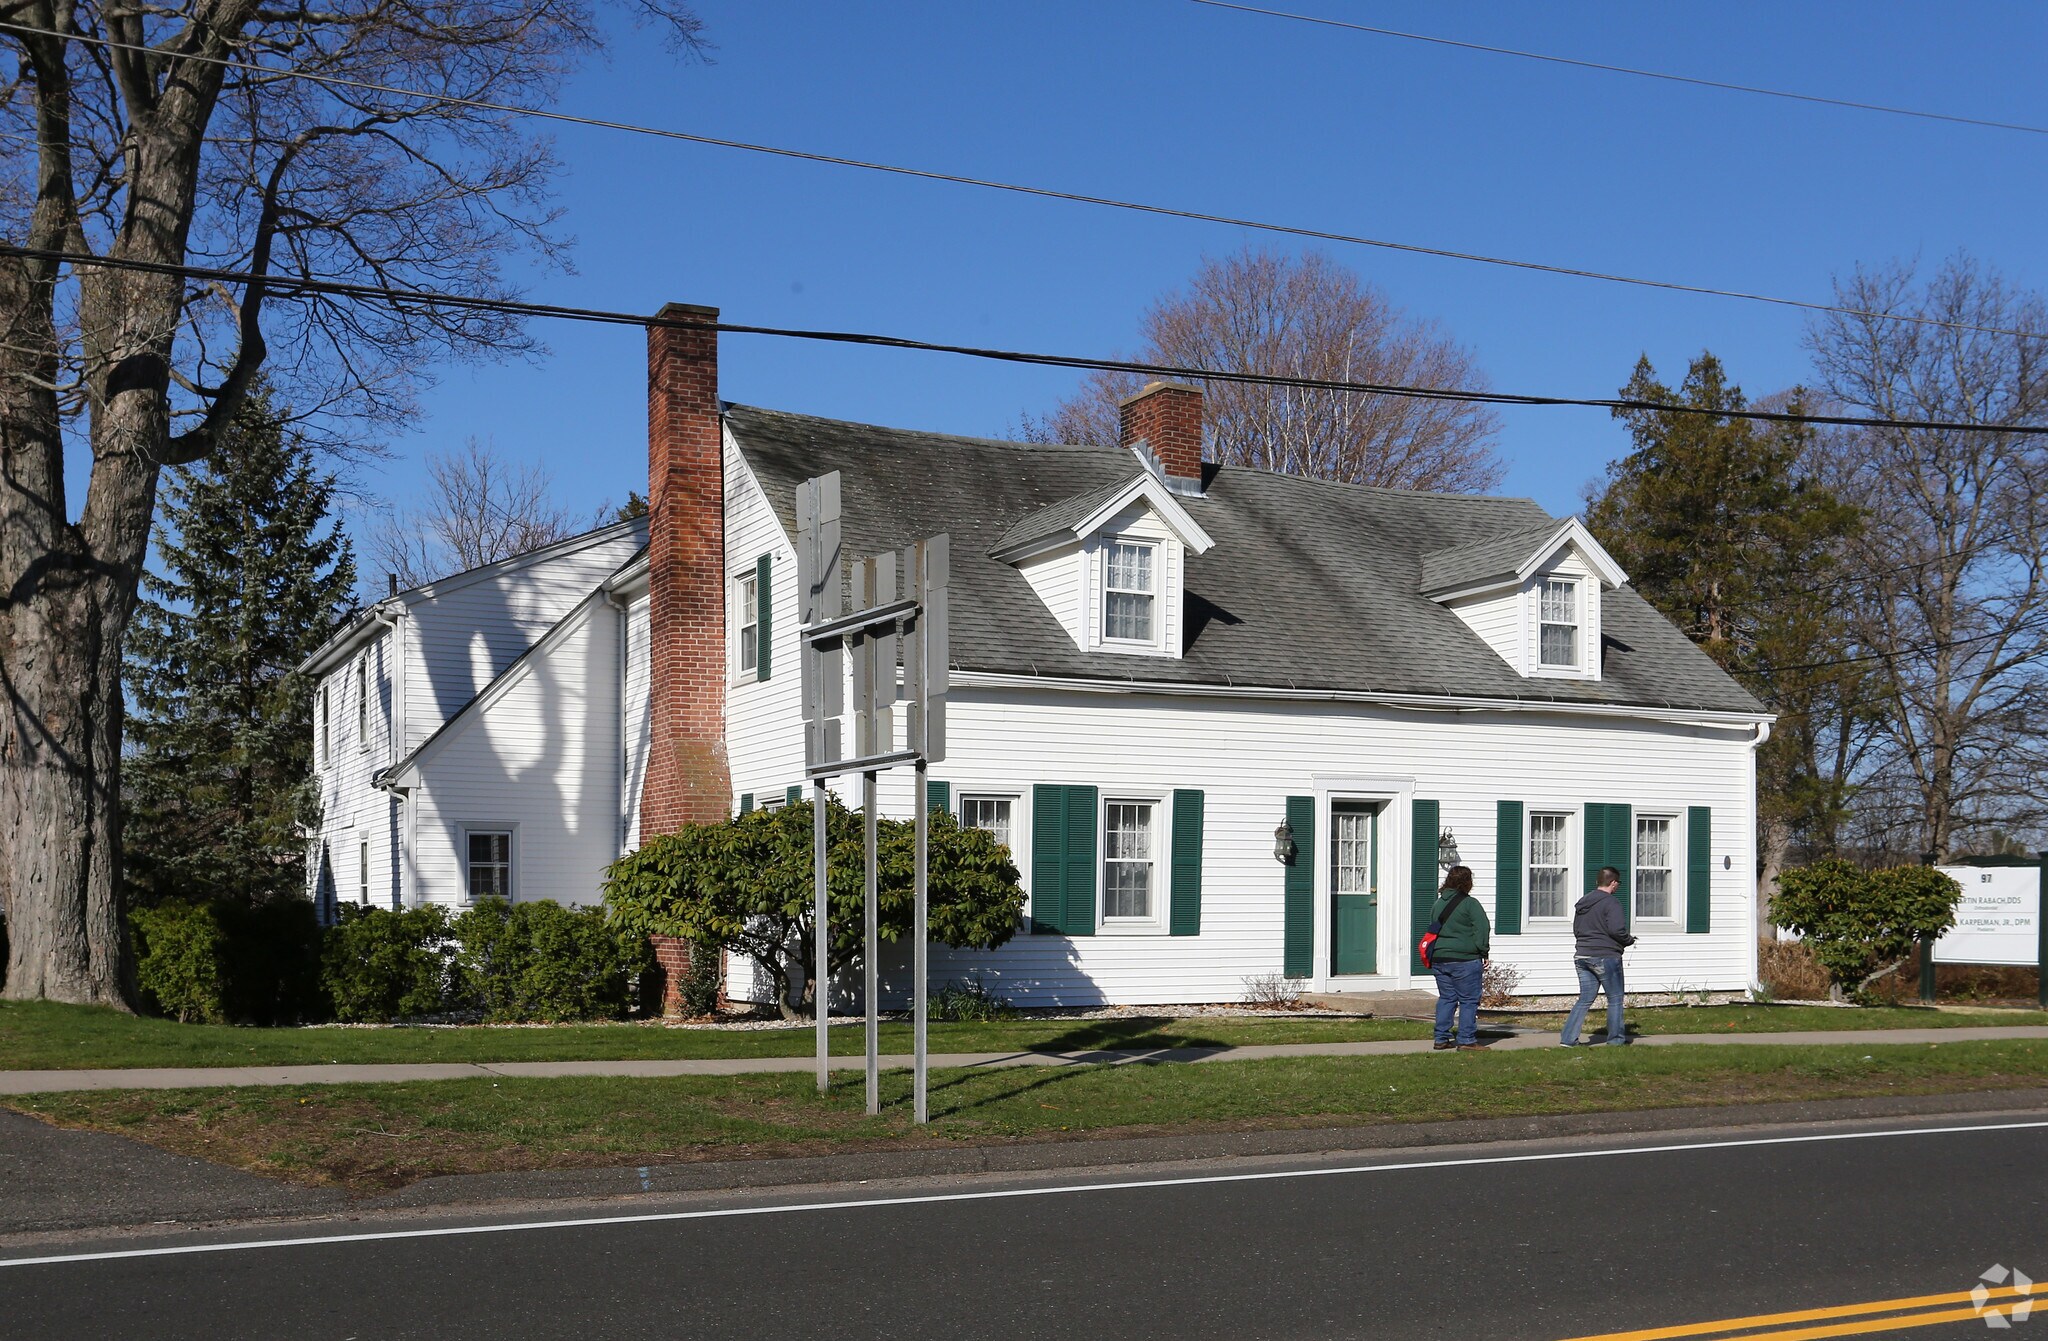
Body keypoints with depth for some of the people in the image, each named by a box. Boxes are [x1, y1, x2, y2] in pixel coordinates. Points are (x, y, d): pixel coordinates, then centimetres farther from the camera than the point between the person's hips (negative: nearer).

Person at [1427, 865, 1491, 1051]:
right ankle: (1466, 1040, 0)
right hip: (1464, 959, -7)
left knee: (1446, 998, 14)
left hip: (1439, 958, 7)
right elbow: (1482, 930, -11)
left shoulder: (1439, 903, 12)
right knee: (1468, 1000, 1)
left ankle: (1441, 1038, 13)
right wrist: (1483, 952, -1)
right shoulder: (1470, 904, -9)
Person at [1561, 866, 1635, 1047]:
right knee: (1615, 999, 7)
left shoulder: (1582, 903, 14)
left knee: (1585, 999, 9)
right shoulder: (1611, 902, -12)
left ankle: (1569, 1038, 1)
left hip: (1581, 956, 7)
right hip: (1605, 957, -7)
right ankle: (1616, 1038, 12)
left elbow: (1576, 930, 18)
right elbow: (1617, 930, -20)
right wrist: (1629, 941, -2)